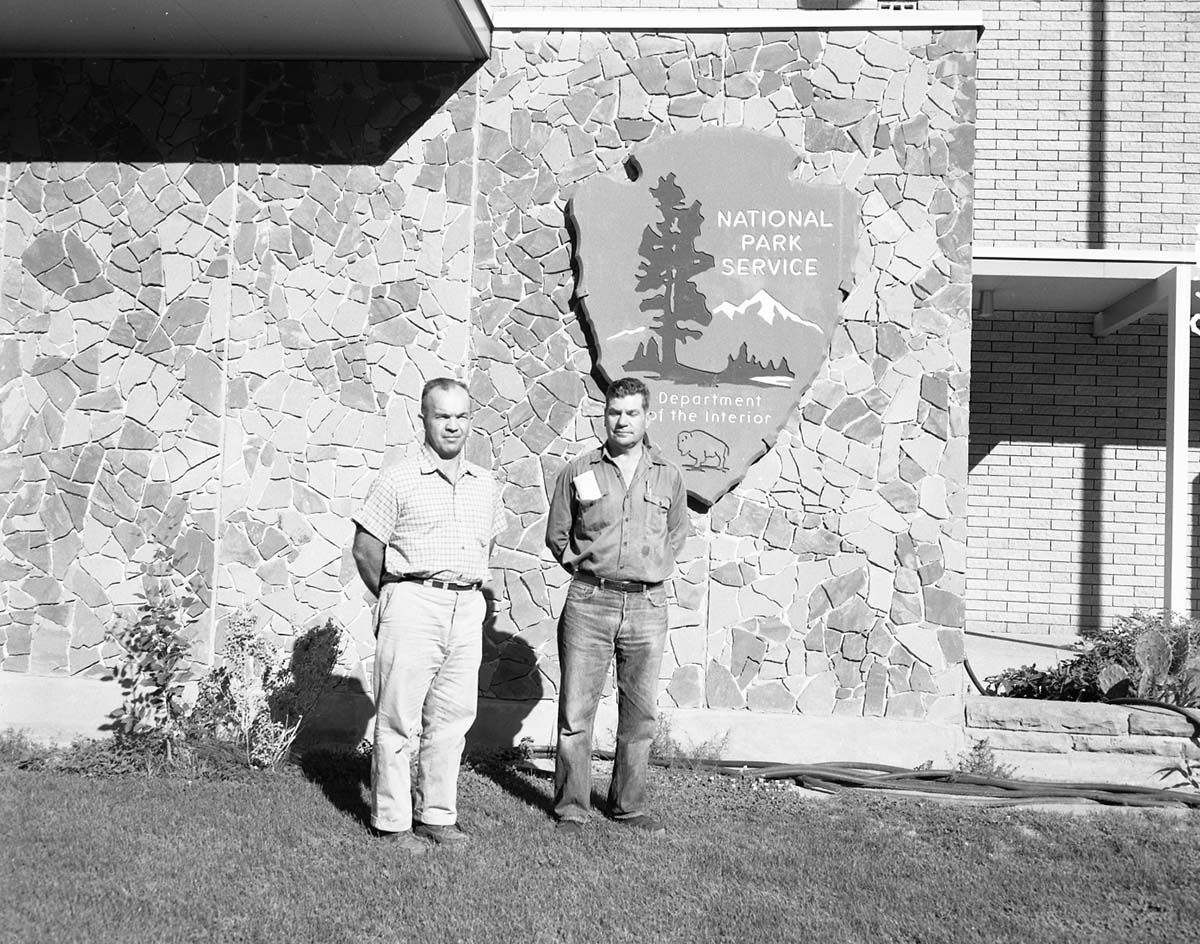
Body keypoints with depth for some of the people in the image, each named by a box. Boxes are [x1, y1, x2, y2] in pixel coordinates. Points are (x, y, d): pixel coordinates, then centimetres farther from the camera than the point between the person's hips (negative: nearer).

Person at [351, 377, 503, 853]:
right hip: (413, 603, -5)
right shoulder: (398, 480, -3)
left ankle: (437, 815, 20)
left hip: (468, 607, 5)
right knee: (398, 718, -1)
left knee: (452, 717, 10)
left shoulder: (485, 485, 13)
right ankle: (393, 821, 8)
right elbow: (365, 550, -1)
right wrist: (393, 598, 5)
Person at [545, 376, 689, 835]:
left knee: (640, 713, 7)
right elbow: (556, 534, 14)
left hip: (647, 605, 2)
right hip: (589, 601, -1)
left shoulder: (668, 475, 9)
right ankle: (570, 807, 11)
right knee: (576, 710, 0)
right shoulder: (579, 471, 5)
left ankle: (630, 804, 20)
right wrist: (582, 566, 7)